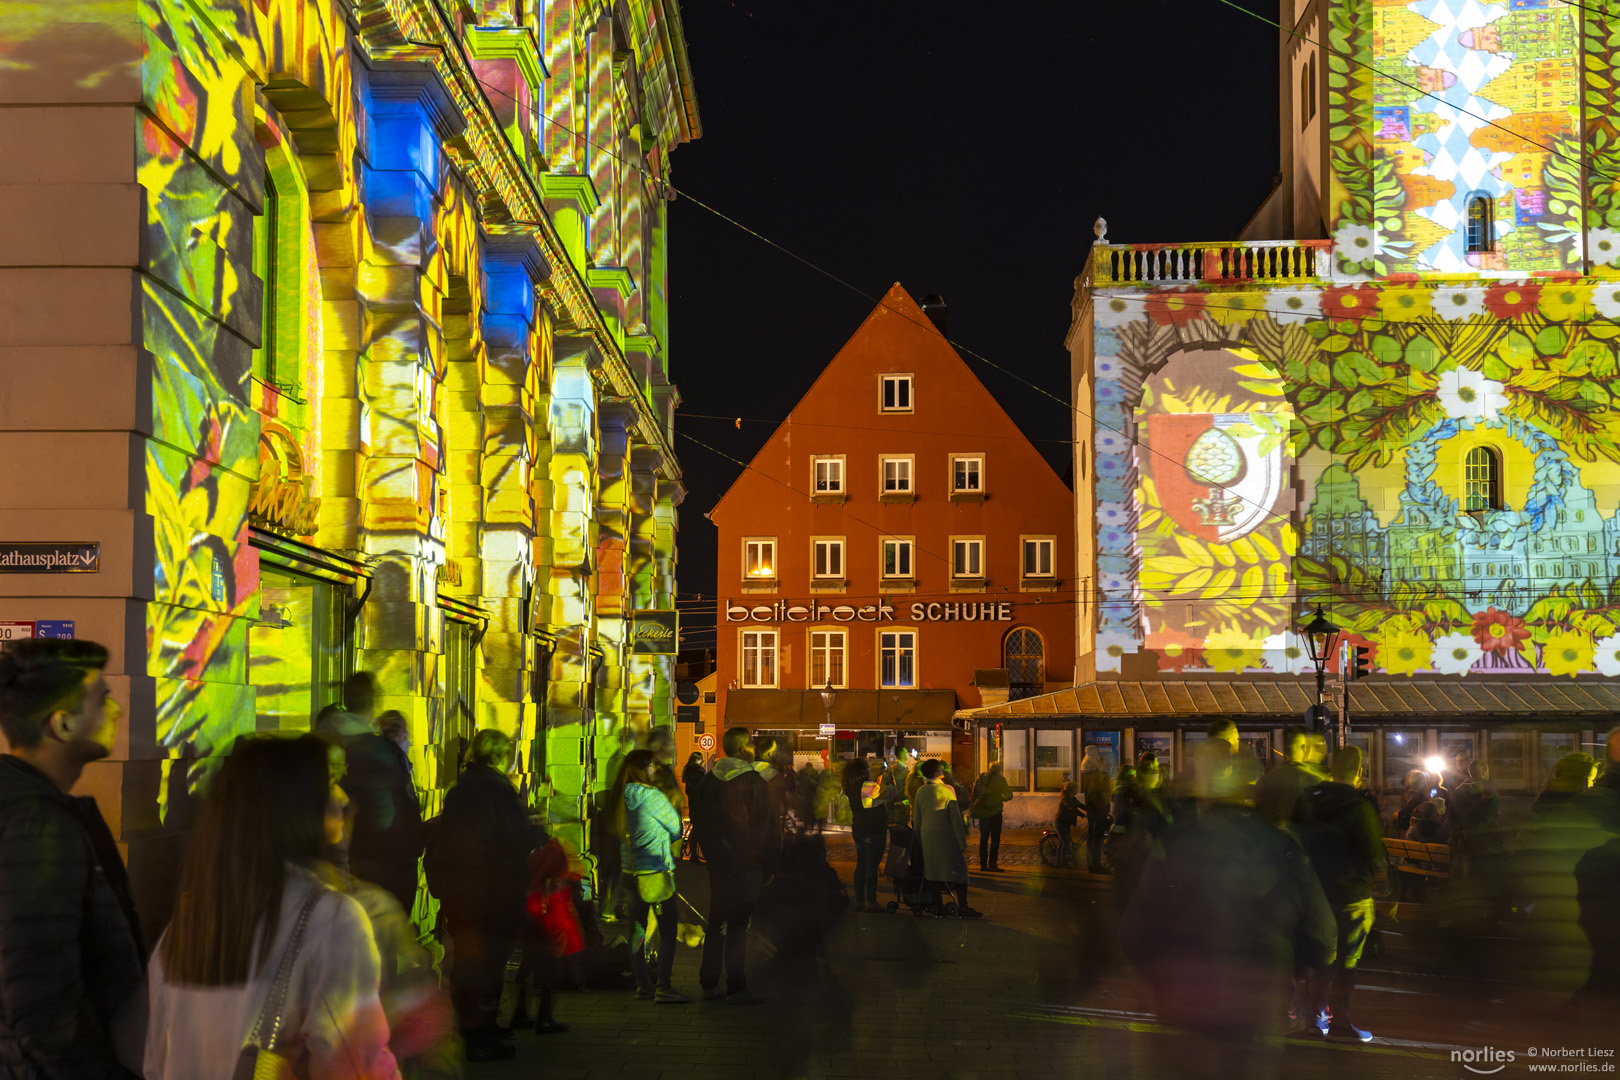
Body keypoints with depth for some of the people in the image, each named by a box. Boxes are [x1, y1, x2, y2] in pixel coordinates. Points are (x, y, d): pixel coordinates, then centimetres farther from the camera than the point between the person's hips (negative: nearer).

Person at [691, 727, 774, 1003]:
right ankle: (736, 988, -1)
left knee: (716, 923, 13)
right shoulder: (752, 781, -12)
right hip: (745, 865, -6)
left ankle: (709, 984, 16)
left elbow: (698, 823, 13)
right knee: (739, 924, -2)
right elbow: (762, 826, -10)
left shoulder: (708, 780, 6)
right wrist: (764, 862, -2)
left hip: (718, 863, 6)